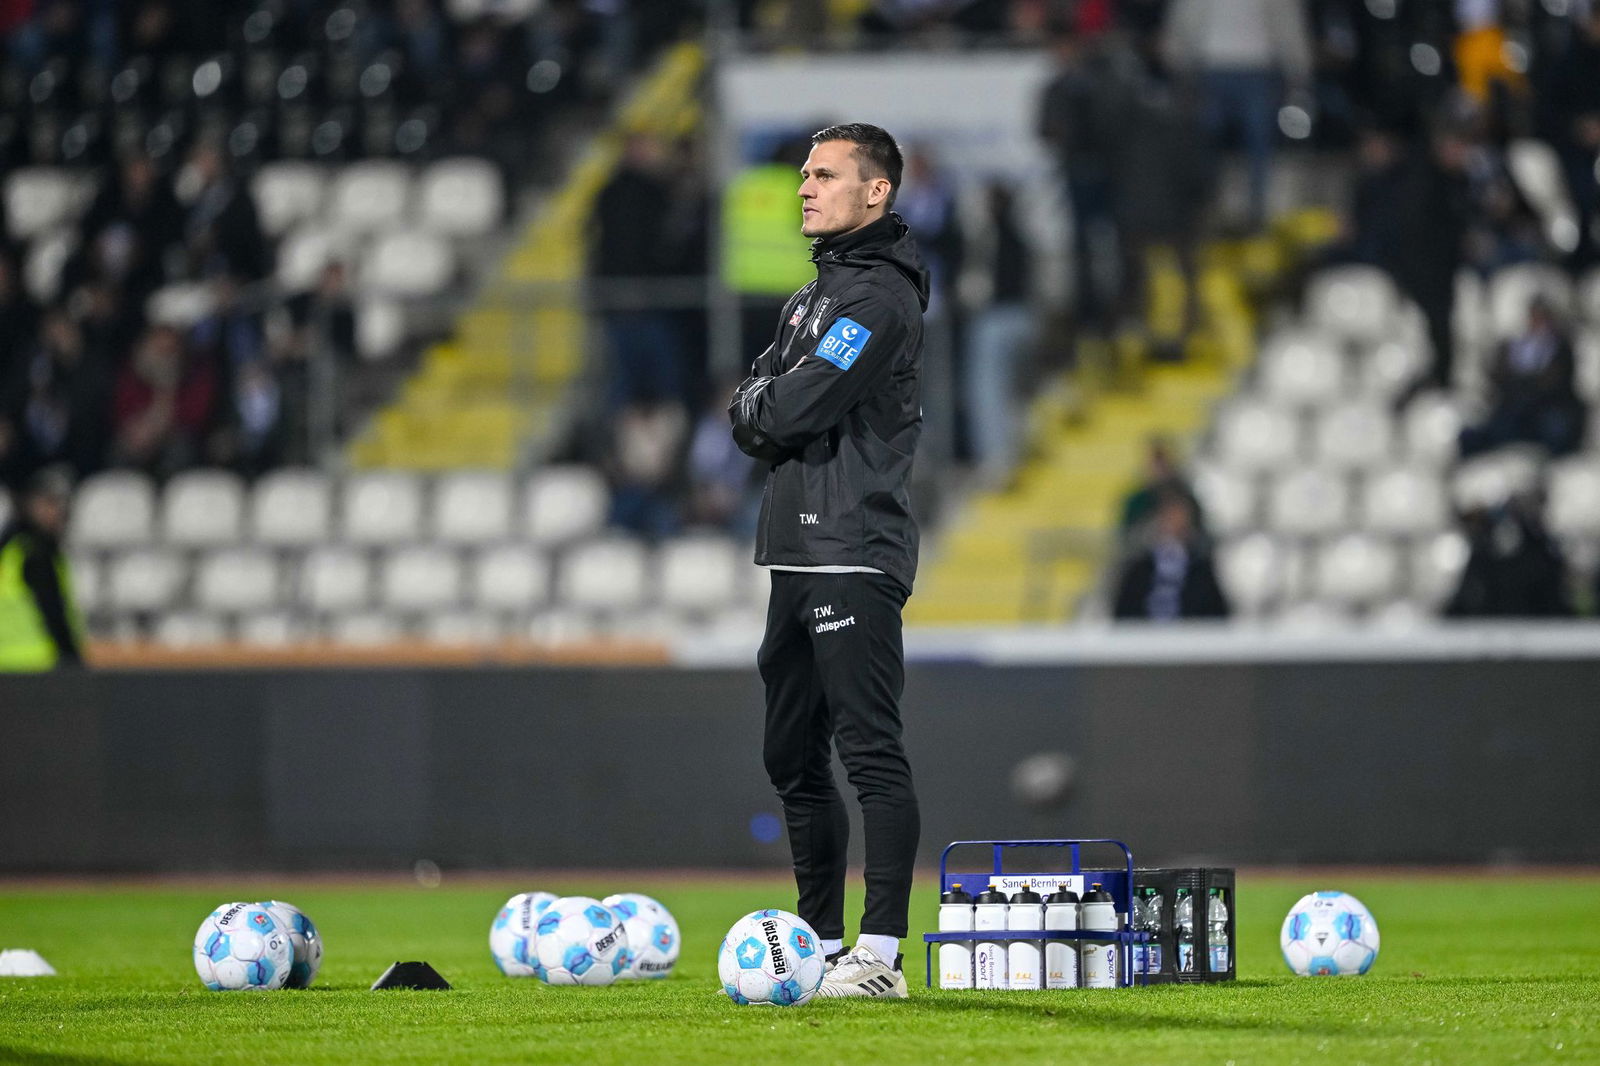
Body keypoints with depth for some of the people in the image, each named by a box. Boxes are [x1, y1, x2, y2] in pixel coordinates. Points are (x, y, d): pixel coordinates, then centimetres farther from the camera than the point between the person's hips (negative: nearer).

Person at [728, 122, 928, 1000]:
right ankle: (822, 944, 20)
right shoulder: (811, 297, 22)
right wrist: (772, 409, -5)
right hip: (797, 552, 10)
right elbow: (751, 417, 16)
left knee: (869, 748, -13)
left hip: (854, 555, -10)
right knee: (793, 756, 13)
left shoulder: (880, 296, -10)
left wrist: (764, 405, 3)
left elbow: (790, 410, -18)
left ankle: (880, 954, -18)